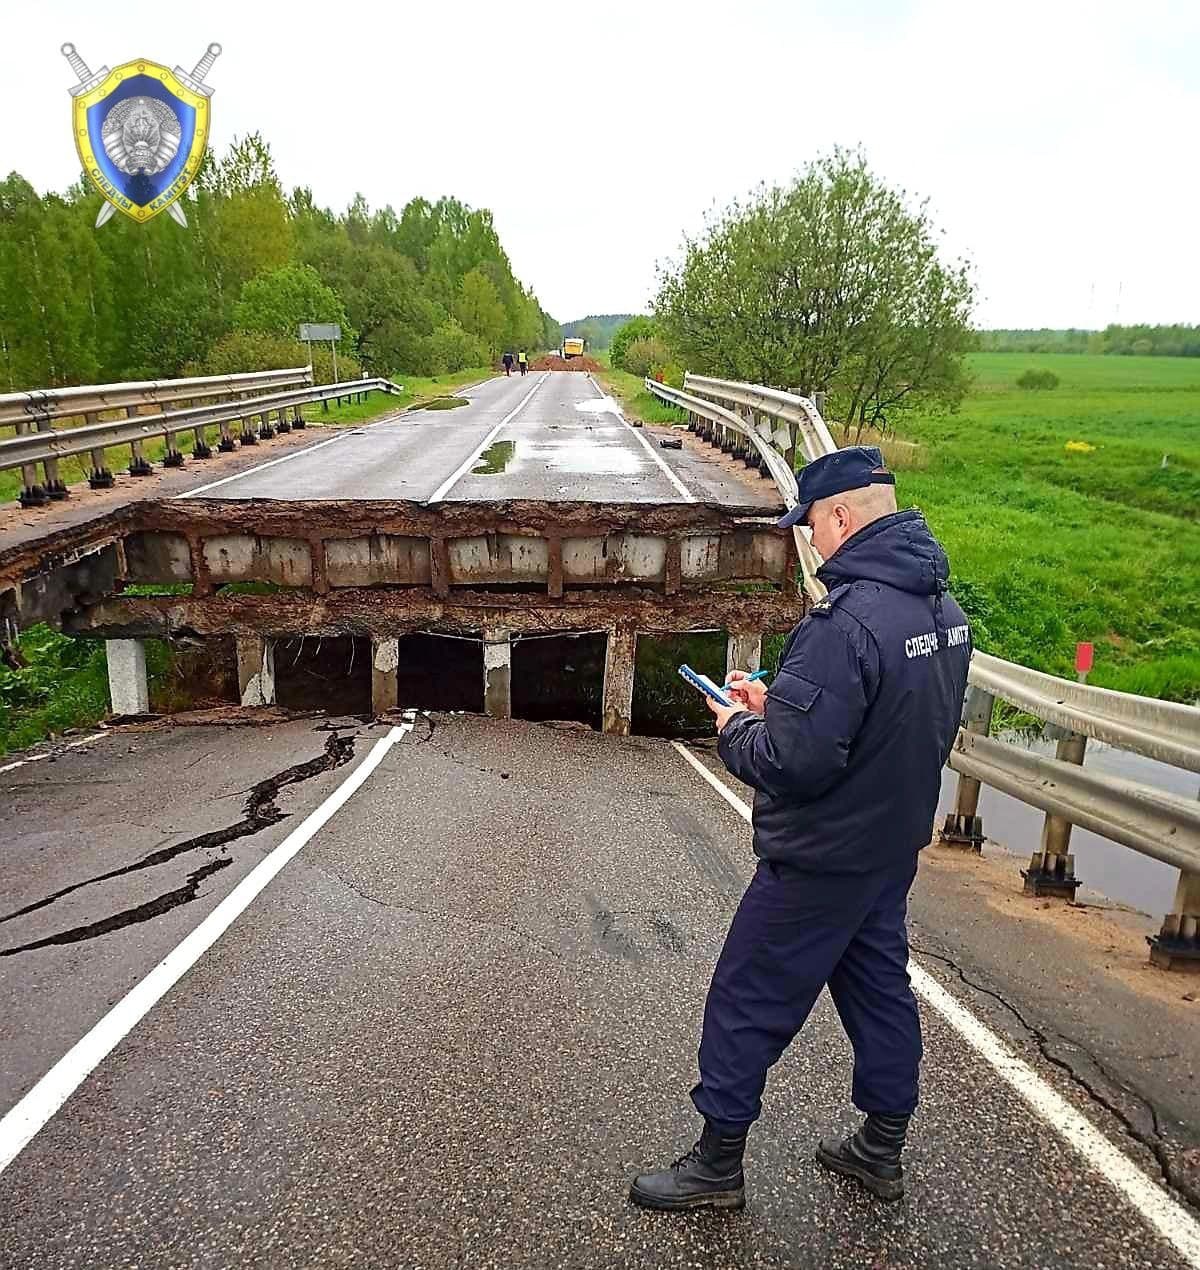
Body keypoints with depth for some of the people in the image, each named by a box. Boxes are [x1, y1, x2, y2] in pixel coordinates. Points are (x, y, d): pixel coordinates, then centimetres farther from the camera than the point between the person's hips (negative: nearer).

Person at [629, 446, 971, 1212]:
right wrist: (779, 705, 6)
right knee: (879, 985, 23)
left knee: (748, 1003, 8)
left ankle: (718, 1165, 26)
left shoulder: (846, 621, -30)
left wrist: (738, 728, -10)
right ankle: (883, 1150, 41)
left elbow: (792, 763, -30)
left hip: (823, 859, -9)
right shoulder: (943, 609, 1)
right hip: (896, 843, 9)